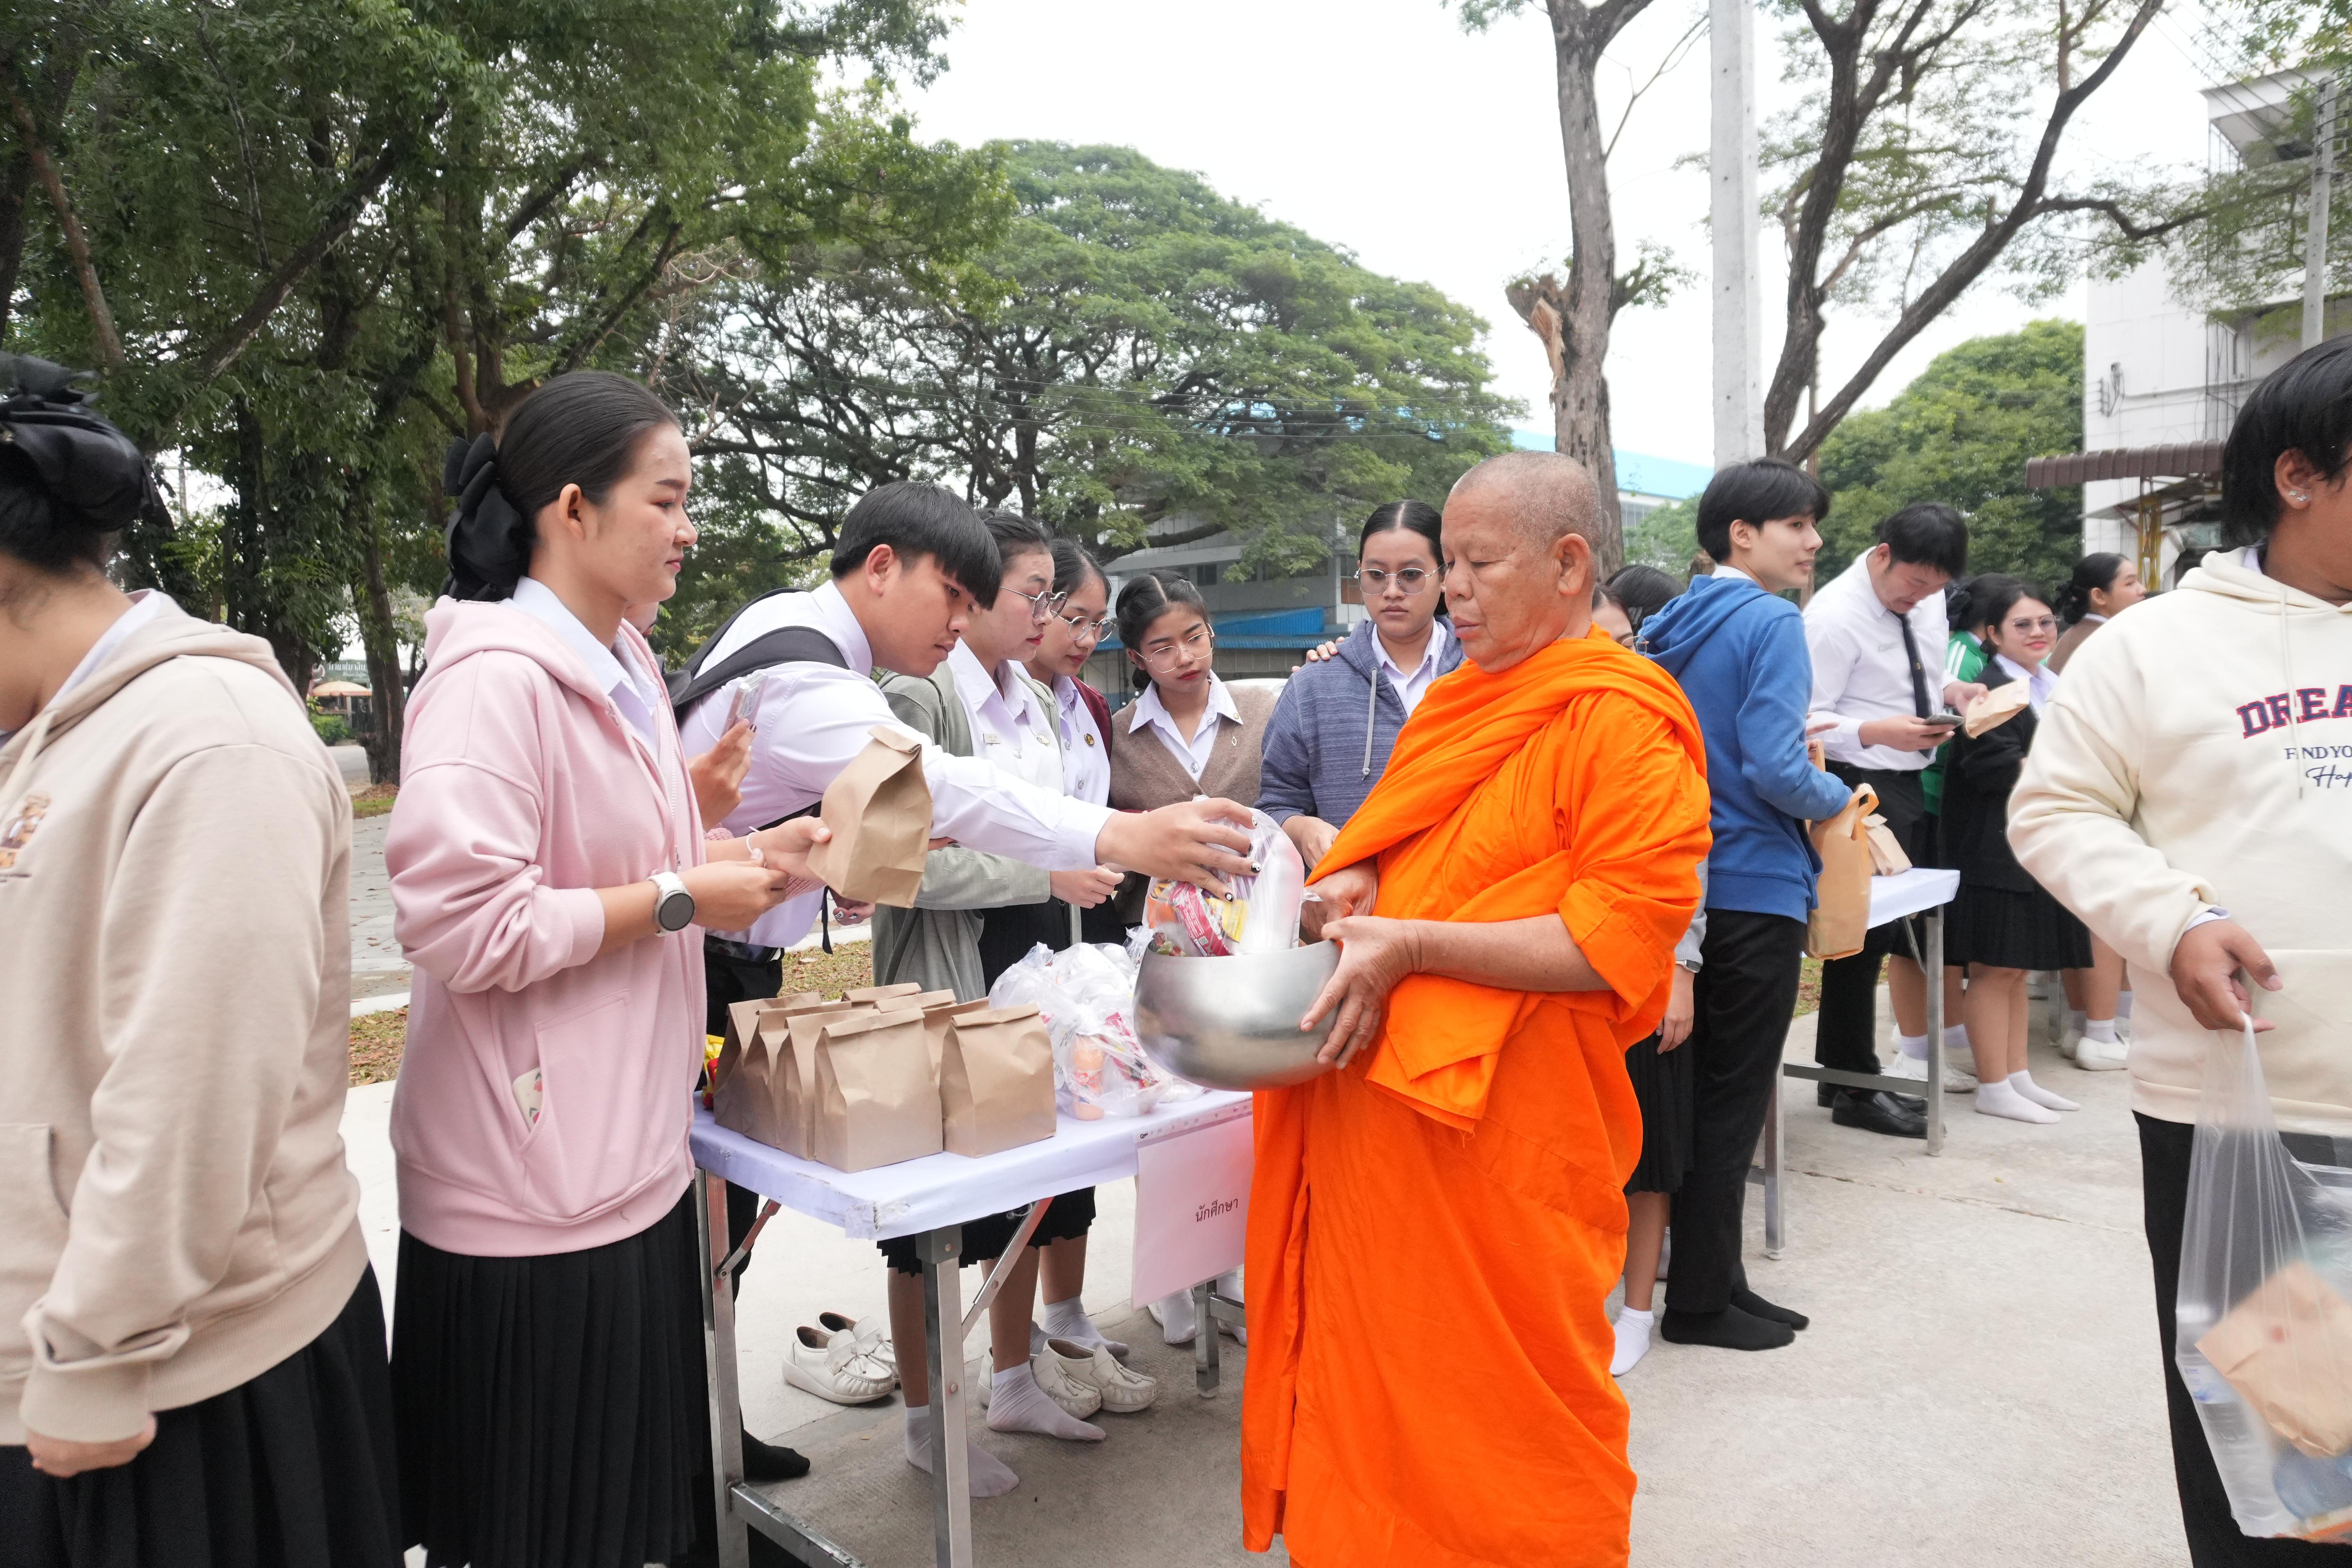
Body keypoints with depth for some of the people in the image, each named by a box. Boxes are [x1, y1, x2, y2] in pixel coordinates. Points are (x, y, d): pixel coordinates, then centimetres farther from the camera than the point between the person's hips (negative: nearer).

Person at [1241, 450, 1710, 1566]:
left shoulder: (1621, 721, -12)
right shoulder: (1466, 698, 14)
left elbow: (1627, 933, -19)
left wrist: (1411, 946, -22)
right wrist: (1356, 886, 2)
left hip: (1505, 1134, -7)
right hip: (1382, 1110, 8)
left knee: (1501, 1406, 6)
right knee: (1379, 1381, 16)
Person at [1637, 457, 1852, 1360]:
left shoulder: (1668, 629, 11)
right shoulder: (1770, 623, -13)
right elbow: (1775, 769, -21)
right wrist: (1840, 799, -3)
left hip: (1686, 890, 8)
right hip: (1754, 888, -8)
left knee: (1706, 1093, 15)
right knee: (1733, 1100, 2)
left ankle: (1715, 1281, 25)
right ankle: (1701, 1301, 12)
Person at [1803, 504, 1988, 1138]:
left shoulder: (1926, 598, 8)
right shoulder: (1834, 616, -17)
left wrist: (1952, 689, 2)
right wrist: (1879, 732, -31)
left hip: (1908, 784, 9)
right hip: (1857, 786, -9)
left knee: (1904, 927, 15)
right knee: (1862, 934, -3)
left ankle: (1839, 1072, 29)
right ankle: (1855, 1091, 10)